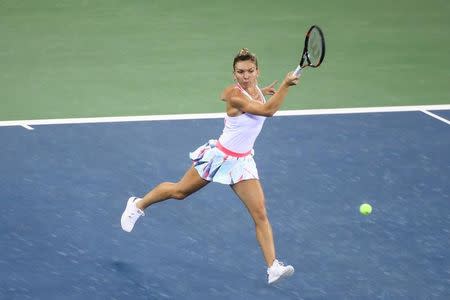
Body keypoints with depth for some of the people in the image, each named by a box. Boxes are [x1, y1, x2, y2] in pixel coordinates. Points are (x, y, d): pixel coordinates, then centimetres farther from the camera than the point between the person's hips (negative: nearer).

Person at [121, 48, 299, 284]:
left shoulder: (256, 89, -2)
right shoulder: (234, 95, -26)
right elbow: (267, 111, -39)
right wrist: (285, 85, -42)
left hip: (243, 162, 6)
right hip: (220, 156, -6)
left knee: (260, 215, -6)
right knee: (179, 191, 14)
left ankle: (273, 267, -8)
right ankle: (138, 205, 41)